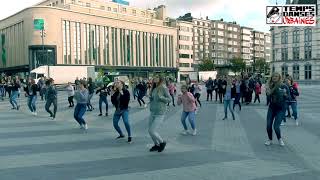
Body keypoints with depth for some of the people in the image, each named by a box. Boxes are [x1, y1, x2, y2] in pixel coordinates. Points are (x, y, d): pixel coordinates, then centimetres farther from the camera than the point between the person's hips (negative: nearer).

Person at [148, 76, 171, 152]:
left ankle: (162, 142, 16)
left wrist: (161, 97, -22)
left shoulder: (164, 88, -10)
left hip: (160, 114, -7)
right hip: (152, 113, 7)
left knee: (152, 131, -9)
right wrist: (150, 98, 0)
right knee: (150, 131, 11)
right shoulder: (154, 89, 10)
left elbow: (169, 99, -7)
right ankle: (157, 145, 31)